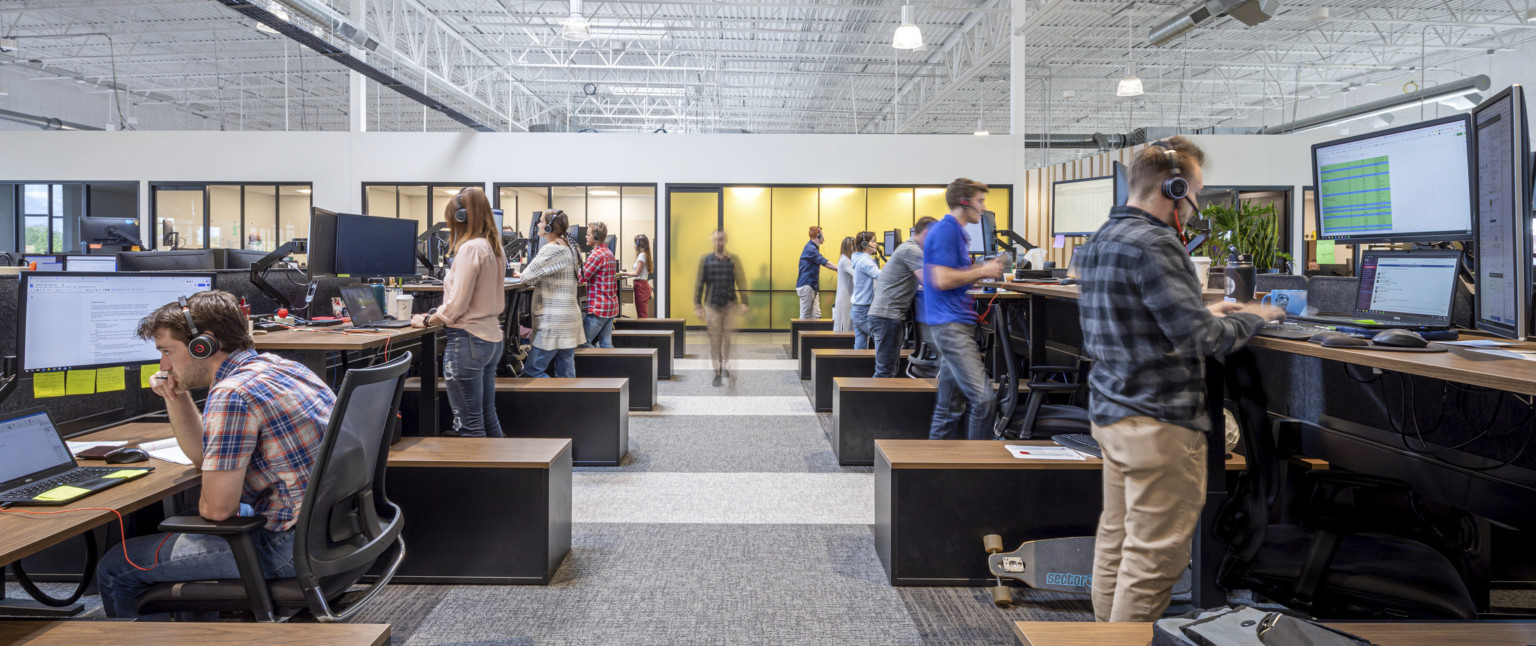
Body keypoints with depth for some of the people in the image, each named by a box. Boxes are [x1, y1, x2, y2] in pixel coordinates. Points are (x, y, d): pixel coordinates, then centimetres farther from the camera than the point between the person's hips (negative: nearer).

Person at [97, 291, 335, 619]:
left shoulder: (232, 395, -19)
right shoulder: (275, 366, 11)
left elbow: (216, 507, -18)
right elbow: (204, 456, 23)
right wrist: (177, 397, 11)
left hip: (290, 549, -10)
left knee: (115, 569, 6)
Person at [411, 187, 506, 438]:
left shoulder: (470, 248, -15)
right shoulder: (493, 247, 11)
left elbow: (457, 305, -16)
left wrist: (426, 321, -1)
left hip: (468, 341, -9)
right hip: (492, 339, 9)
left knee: (469, 425, -3)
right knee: (488, 417, 17)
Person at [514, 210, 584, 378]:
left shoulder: (551, 249, -15)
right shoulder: (568, 247, 14)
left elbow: (528, 276, -13)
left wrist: (522, 275, 8)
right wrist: (527, 275, 12)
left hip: (554, 321, -9)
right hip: (569, 318, 9)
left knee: (531, 371, -4)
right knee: (566, 373, 10)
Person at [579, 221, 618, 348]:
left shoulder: (597, 254, -15)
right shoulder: (609, 253, 16)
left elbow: (581, 277, -14)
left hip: (598, 307, -9)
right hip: (611, 305, 9)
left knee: (583, 342, -3)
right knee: (606, 344, 9)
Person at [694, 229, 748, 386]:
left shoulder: (733, 260, 2)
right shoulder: (705, 260, 4)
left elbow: (741, 282, -3)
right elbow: (699, 283, 5)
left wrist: (744, 302, -14)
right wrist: (698, 305, -1)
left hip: (730, 305, 0)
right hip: (712, 306, 0)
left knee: (728, 338, 3)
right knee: (714, 339, -1)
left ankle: (725, 366, 22)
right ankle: (717, 373, 4)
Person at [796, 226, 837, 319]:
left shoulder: (813, 248, 17)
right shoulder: (810, 249, -15)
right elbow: (826, 264, -17)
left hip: (813, 286, 10)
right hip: (806, 285, -10)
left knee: (816, 315, 5)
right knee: (805, 315, -6)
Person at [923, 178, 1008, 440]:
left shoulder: (956, 232, 20)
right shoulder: (945, 231, -11)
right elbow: (942, 280, -19)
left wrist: (983, 271, 12)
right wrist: (982, 271, -9)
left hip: (956, 324, 11)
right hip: (950, 324, -11)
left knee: (949, 406, 11)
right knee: (982, 399, -13)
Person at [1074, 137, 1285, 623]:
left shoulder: (1103, 239, 12)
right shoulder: (1153, 244, -18)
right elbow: (1200, 338, -19)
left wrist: (1205, 313, 17)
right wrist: (1253, 317, -1)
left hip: (1109, 413, 10)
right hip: (1158, 423, -10)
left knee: (1115, 536, 17)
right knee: (1154, 556, 0)